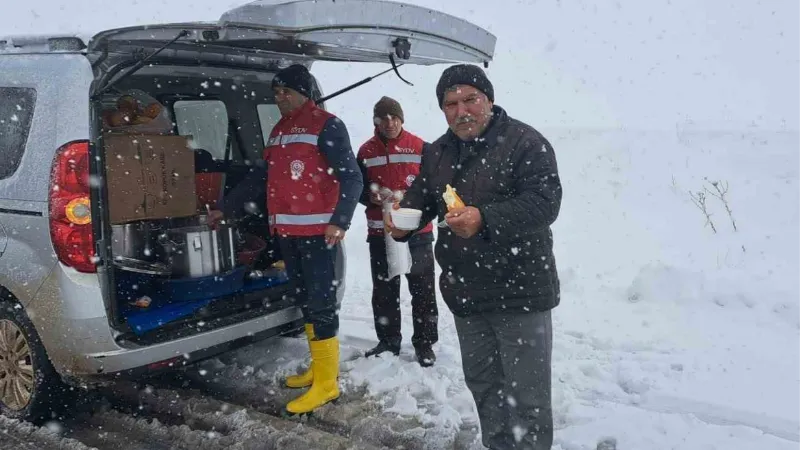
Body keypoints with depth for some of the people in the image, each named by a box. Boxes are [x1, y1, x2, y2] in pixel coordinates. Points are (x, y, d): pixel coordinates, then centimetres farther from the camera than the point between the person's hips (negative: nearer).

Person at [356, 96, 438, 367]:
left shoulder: (420, 148, -1)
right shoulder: (366, 152, 7)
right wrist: (373, 197, -11)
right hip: (380, 233, 3)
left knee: (422, 289, 3)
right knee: (384, 290, 11)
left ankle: (424, 344, 14)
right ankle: (388, 341, 25)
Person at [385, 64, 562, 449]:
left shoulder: (525, 143, -11)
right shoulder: (437, 152, 10)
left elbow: (545, 201, -21)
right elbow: (421, 196, 18)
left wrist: (485, 219, -34)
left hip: (519, 292, -6)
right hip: (465, 293, 7)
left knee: (527, 396, 1)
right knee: (482, 385, 21)